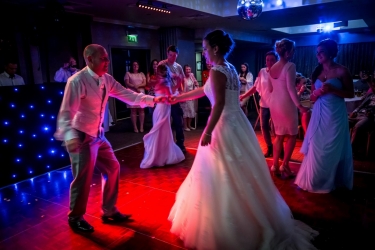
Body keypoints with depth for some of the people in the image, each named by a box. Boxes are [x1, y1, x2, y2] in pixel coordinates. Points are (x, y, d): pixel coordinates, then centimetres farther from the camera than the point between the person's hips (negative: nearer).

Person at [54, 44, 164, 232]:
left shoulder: (106, 79, 2)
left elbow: (127, 94, 2)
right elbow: (66, 111, -25)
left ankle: (109, 212, 31)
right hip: (81, 137, -8)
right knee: (83, 178, 1)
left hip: (98, 135, 8)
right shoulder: (77, 81, -20)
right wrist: (70, 136, -41)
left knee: (113, 169, 13)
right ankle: (75, 218, 28)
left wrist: (152, 99, -6)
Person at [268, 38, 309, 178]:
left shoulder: (273, 67, 8)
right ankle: (284, 165, 8)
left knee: (279, 135, 16)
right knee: (292, 135, 9)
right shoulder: (290, 66, -14)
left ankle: (275, 165, 18)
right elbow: (291, 88, -21)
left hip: (274, 103, 7)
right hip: (286, 104, -7)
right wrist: (299, 105, -17)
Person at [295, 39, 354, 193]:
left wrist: (332, 89, -19)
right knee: (316, 147, 7)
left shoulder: (341, 71, -6)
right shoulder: (317, 72, 7)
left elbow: (350, 93, -5)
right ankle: (315, 180, 21)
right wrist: (317, 92, -12)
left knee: (332, 148, 5)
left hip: (335, 114, -4)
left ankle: (331, 181, 22)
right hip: (319, 114, 4)